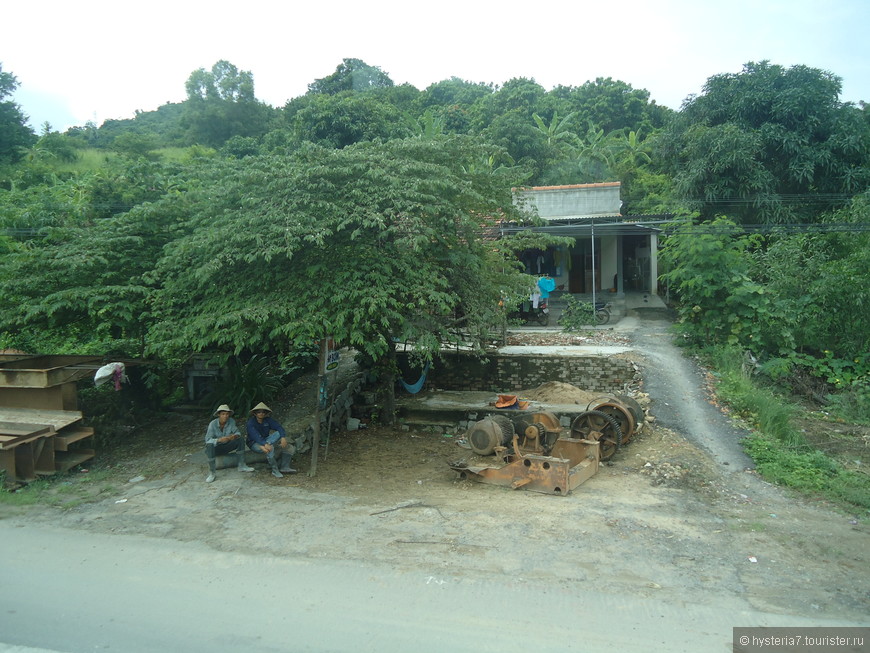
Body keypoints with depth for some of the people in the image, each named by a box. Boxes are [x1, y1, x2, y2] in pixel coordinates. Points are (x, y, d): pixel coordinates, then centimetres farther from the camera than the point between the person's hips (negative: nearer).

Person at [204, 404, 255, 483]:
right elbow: (208, 440, -26)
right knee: (210, 446, -36)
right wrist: (219, 440, -45)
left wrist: (235, 436, -34)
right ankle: (211, 473, -25)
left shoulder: (231, 421, -12)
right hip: (216, 448, -3)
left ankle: (241, 466, -10)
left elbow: (238, 433, -9)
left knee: (240, 440, -19)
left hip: (226, 446, 4)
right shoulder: (213, 424, -21)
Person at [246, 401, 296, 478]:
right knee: (270, 448, -38)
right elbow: (255, 436, -30)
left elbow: (278, 427, -12)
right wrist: (264, 444, -45)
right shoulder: (251, 422, -15)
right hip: (255, 443, -6)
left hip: (266, 440, 6)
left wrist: (283, 438, -32)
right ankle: (275, 471, -27)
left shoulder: (268, 420, 0)